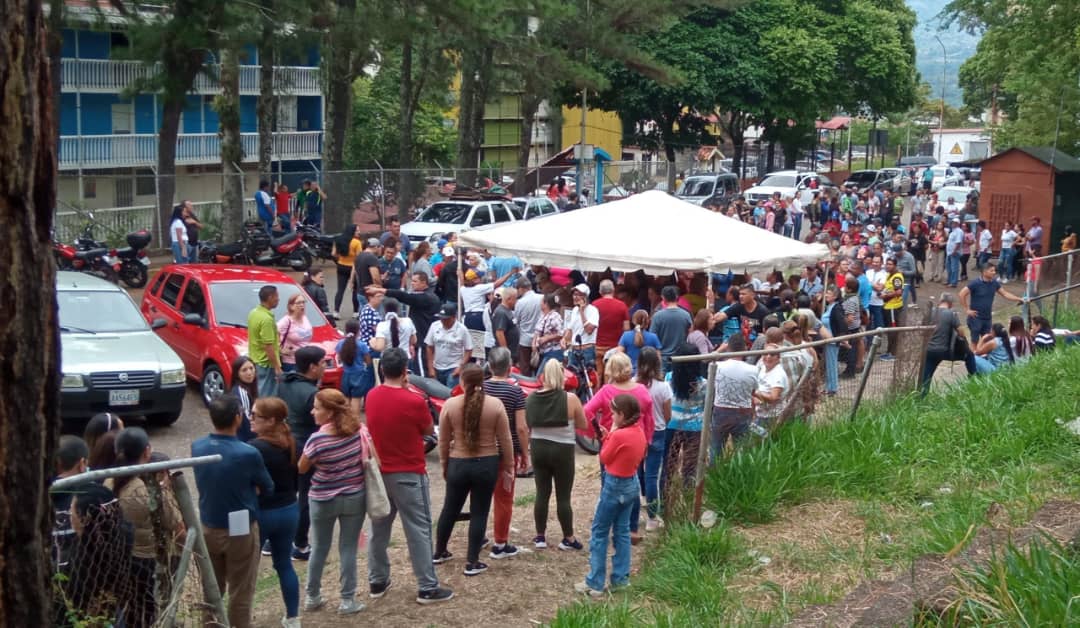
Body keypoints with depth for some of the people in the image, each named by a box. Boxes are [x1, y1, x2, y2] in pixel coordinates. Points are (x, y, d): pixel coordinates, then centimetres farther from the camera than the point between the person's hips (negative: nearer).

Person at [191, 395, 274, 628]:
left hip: (208, 528, 5)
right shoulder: (248, 454, -23)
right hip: (240, 530, -5)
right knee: (240, 594, 8)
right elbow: (268, 488, -5)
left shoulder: (197, 448, -8)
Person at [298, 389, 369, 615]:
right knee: (348, 549, 9)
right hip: (354, 497, 2)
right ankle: (348, 600, 12)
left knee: (319, 549, 15)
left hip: (323, 500, -2)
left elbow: (301, 469, -7)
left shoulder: (317, 439, -21)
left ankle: (312, 596, 27)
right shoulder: (359, 430, -9)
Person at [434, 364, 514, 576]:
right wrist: (509, 468, 6)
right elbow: (505, 440, -4)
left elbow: (443, 441, 0)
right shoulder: (495, 405, -9)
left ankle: (439, 552, 33)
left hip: (458, 463, 1)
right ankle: (472, 562, 7)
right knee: (479, 512, 6)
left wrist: (444, 465, 14)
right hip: (487, 464, -1)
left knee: (450, 509, 18)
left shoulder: (450, 404, -7)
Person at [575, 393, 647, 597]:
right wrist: (610, 436, 2)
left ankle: (595, 583, 2)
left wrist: (609, 434, -4)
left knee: (599, 533, 1)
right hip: (631, 484, 8)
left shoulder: (619, 435, -22)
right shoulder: (639, 434, 2)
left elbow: (604, 458, -9)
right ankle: (621, 578, 17)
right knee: (622, 532, 15)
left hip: (614, 486, -8)